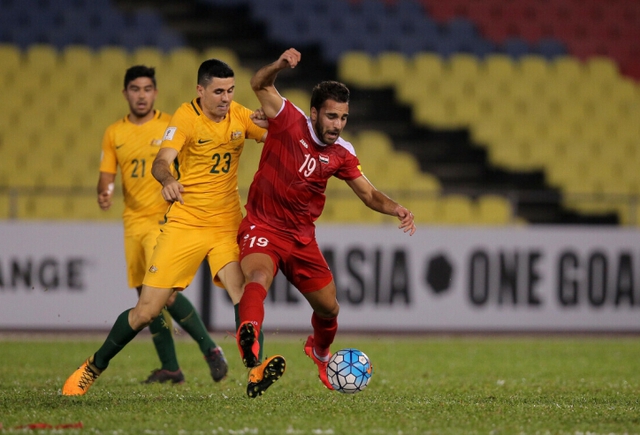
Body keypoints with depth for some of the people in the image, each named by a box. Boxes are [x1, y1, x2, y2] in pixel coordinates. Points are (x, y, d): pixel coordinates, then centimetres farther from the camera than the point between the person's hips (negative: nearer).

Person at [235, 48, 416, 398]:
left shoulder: (341, 154, 0)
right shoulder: (290, 121, -11)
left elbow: (368, 194, 5)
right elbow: (259, 84, -19)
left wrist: (395, 208, -16)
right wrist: (279, 66, -41)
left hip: (302, 236, 5)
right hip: (262, 227, -5)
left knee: (329, 308, 15)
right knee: (258, 277, -37)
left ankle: (319, 350, 51)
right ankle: (248, 335, -67)